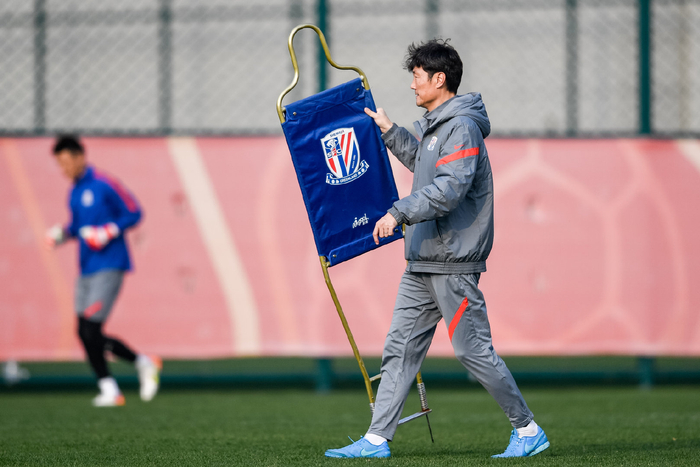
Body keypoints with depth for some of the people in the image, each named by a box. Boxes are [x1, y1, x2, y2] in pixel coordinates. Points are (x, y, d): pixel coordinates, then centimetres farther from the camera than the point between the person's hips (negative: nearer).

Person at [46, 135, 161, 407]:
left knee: (91, 330, -14)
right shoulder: (74, 193, 14)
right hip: (86, 269, 8)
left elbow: (133, 213, -8)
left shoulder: (104, 185, -10)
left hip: (109, 267, -8)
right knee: (85, 333, 3)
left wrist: (108, 232, -18)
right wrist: (62, 234, 6)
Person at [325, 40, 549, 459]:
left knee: (474, 350, -4)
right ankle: (377, 439, 7)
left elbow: (449, 189, -26)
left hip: (453, 264, -10)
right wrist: (390, 132, 31)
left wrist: (400, 213, -27)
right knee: (400, 348, 6)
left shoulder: (463, 128, -15)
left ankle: (528, 430, 7)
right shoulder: (436, 125, 15)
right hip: (423, 265, 10)